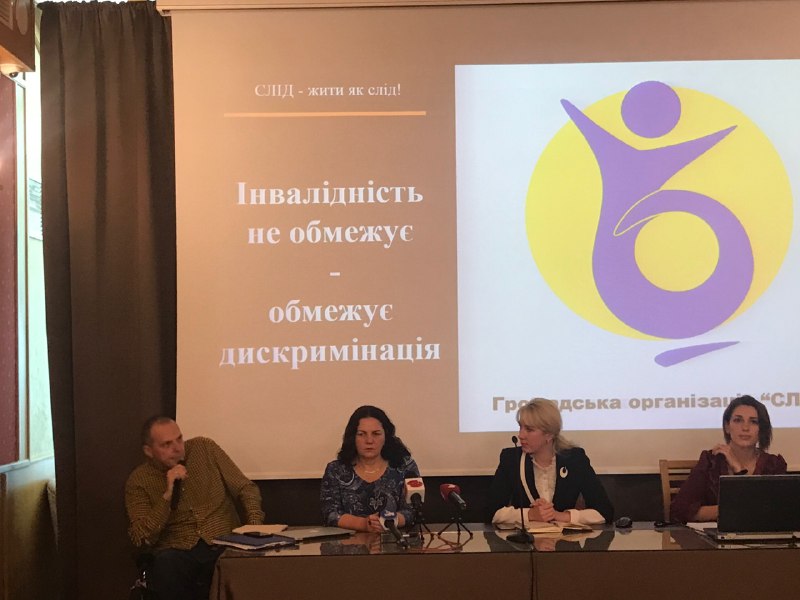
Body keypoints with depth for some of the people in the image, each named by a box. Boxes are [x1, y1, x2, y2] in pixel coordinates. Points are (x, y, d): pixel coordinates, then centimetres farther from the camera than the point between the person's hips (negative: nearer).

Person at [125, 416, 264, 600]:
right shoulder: (138, 481, 4)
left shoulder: (205, 448, 9)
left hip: (224, 545, 1)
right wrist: (168, 494, -13)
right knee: (166, 564, -37)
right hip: (177, 553, -1)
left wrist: (255, 528, -7)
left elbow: (246, 489, 10)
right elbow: (141, 539, -5)